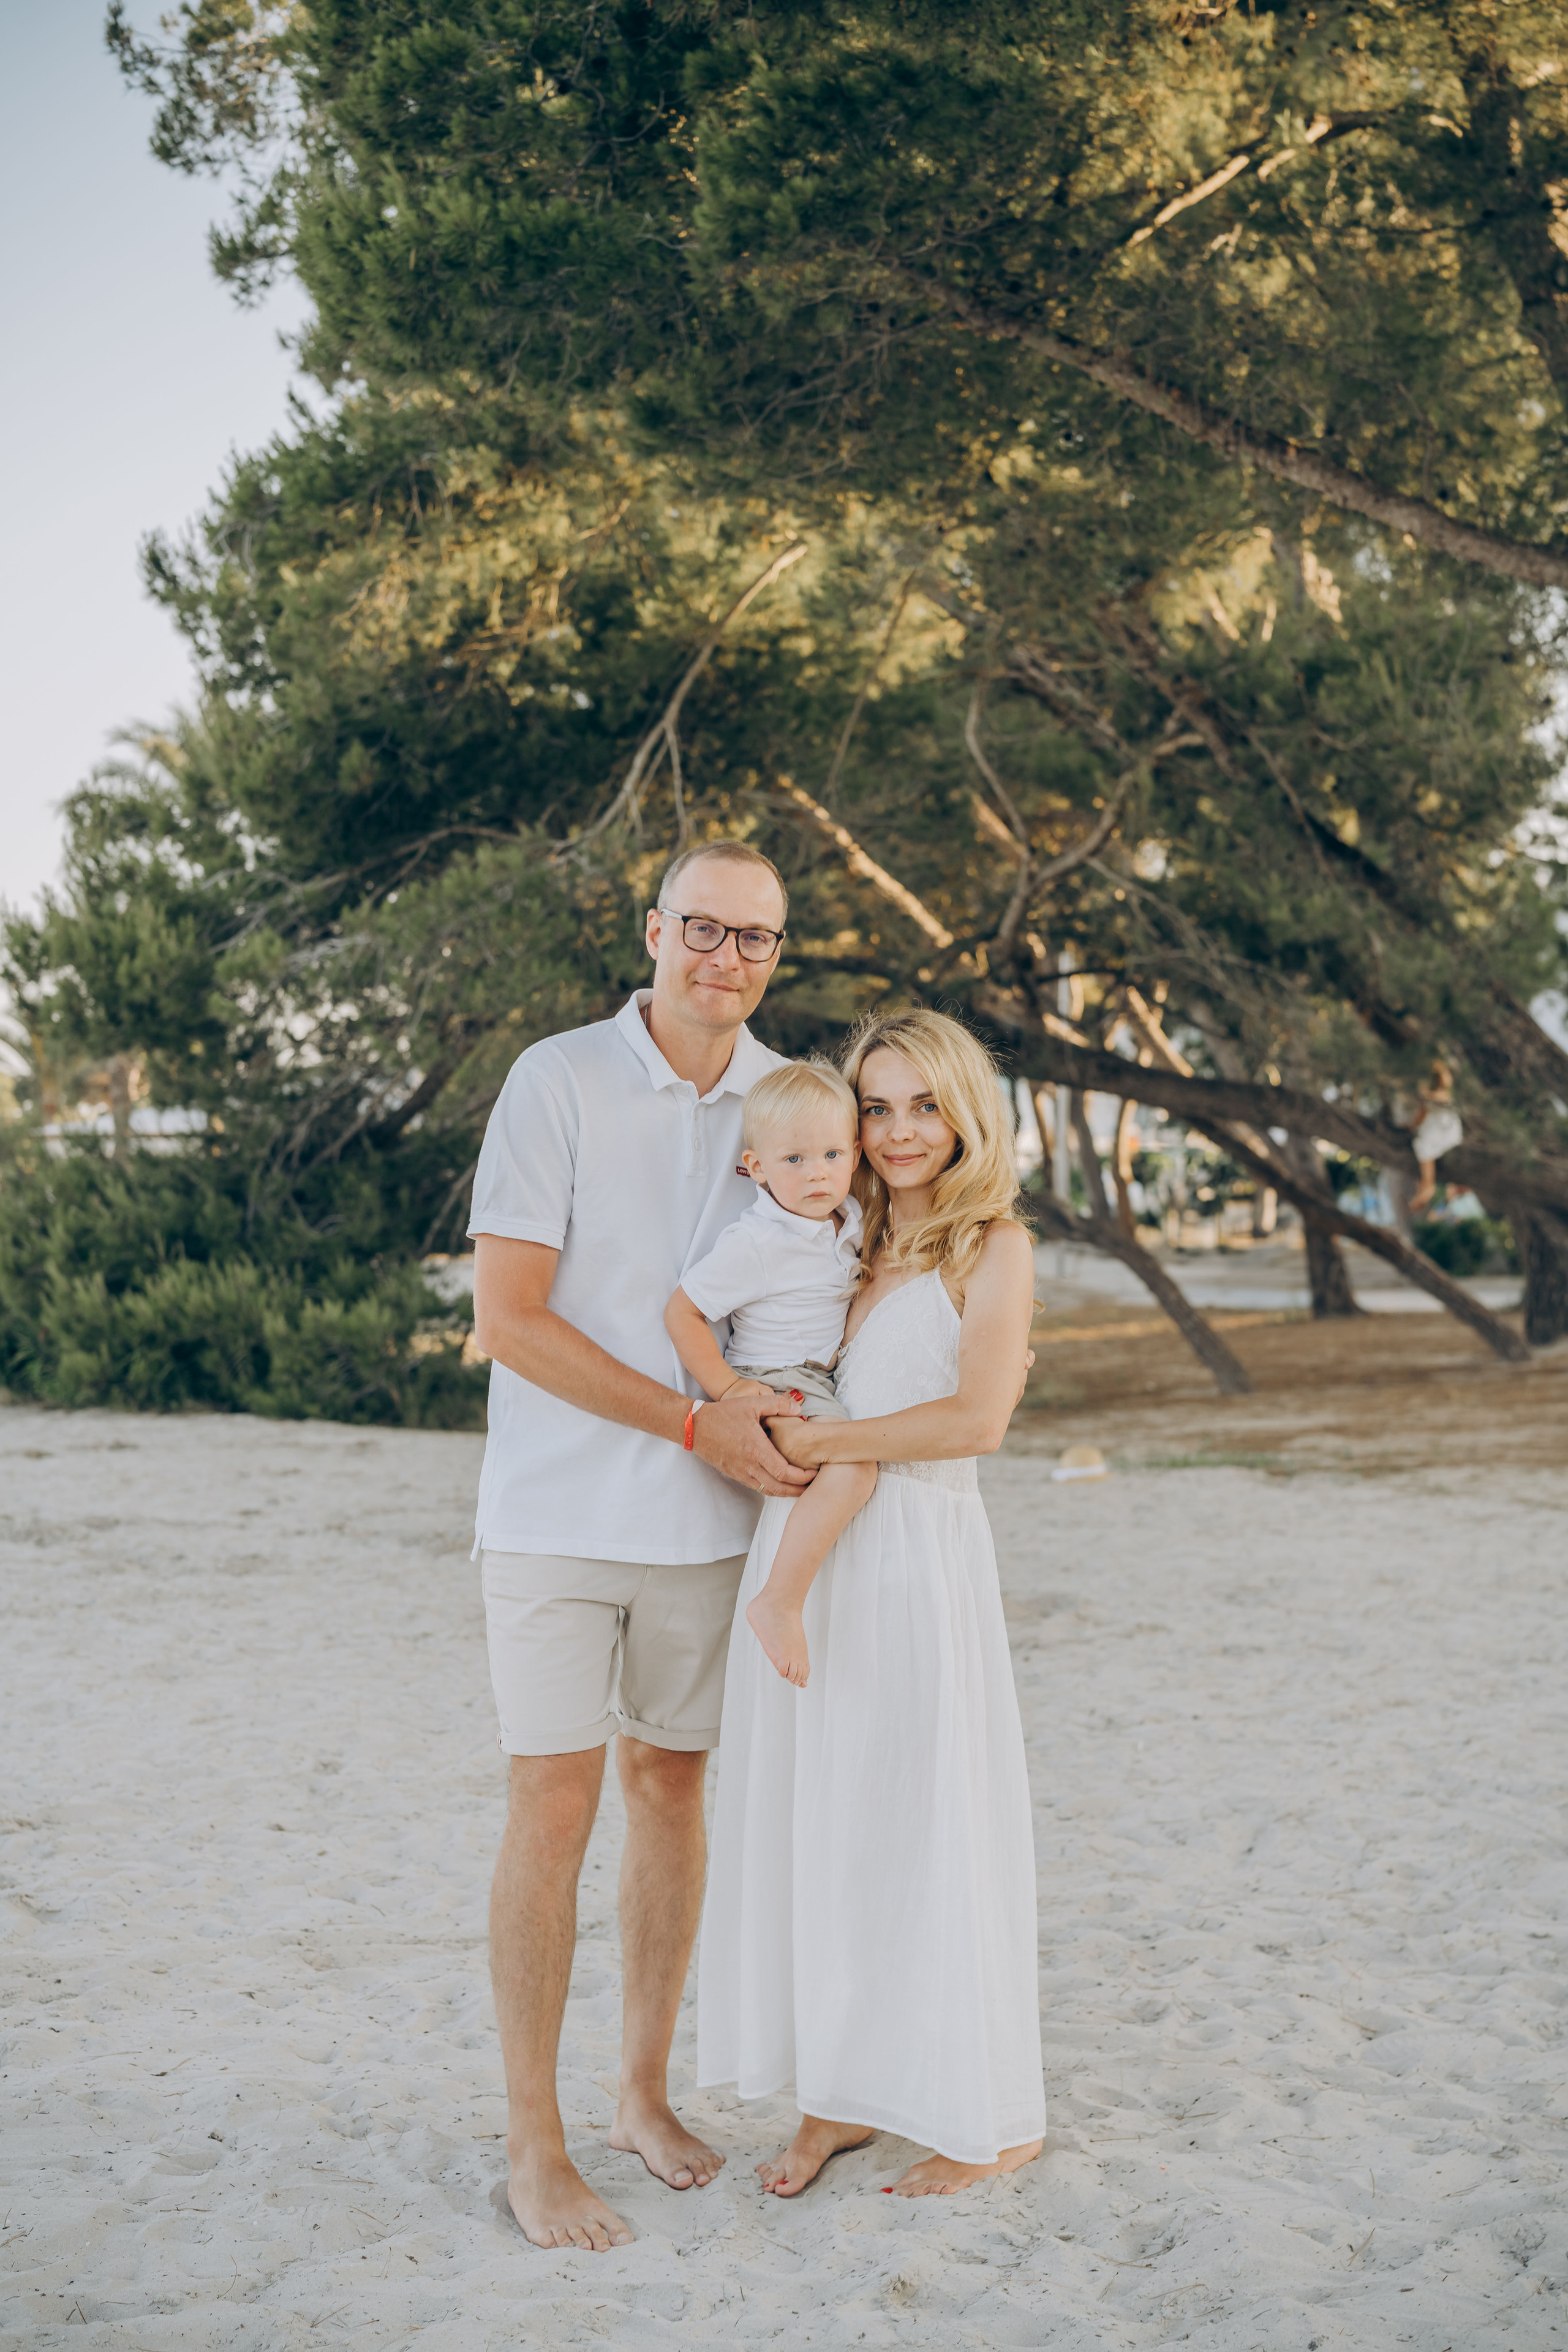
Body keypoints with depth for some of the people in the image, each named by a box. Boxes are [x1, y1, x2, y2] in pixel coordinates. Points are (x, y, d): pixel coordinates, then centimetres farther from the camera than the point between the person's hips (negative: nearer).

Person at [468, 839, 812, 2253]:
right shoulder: (558, 1082, -10)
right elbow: (506, 1319, -15)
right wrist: (695, 1423, -17)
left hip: (709, 1513, 4)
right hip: (560, 1508, -4)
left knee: (671, 1787, 12)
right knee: (553, 1808, -2)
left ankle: (646, 2094, 27)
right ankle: (534, 2145, 9)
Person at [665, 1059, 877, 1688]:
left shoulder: (848, 1220, 5)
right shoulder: (754, 1244, -20)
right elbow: (681, 1312, -16)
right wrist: (726, 1388, -18)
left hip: (821, 1385, 9)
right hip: (775, 1389, -9)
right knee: (853, 1469, -31)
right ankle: (779, 1604, -26)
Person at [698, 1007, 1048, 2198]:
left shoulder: (992, 1246, -3)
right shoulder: (840, 1248, 14)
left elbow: (978, 1419, -16)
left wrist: (819, 1442, -12)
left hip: (917, 1556, -6)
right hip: (802, 1554, 6)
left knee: (928, 1828, 1)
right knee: (811, 1824, 9)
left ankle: (992, 2117, 16)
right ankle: (838, 2094, 22)